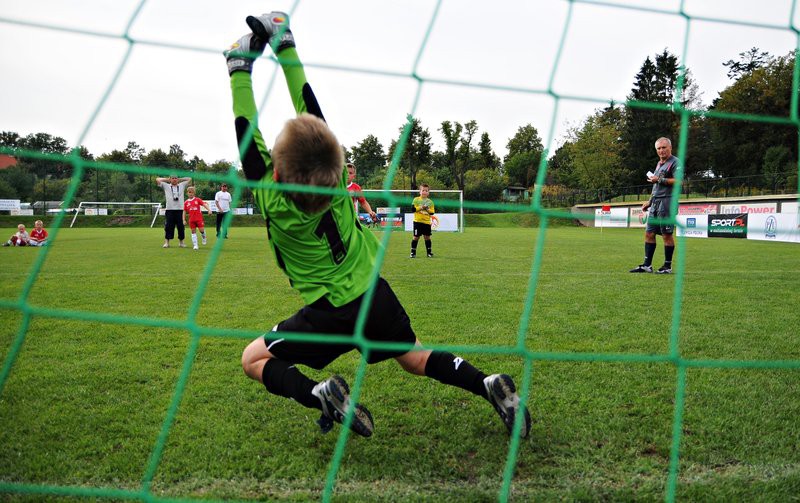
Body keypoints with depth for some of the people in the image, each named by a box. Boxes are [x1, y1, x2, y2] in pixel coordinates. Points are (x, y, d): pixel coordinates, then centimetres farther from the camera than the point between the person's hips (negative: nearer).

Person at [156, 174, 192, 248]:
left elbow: (189, 179, 20)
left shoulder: (182, 186, 16)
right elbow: (157, 180, 9)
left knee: (181, 226, 2)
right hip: (169, 209, -1)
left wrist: (180, 179, 19)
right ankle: (166, 242, 2)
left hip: (179, 209, 1)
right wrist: (167, 179, 15)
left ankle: (181, 242, 12)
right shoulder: (166, 186, 12)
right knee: (168, 226, -2)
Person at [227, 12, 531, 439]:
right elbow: (311, 109, -5)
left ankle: (321, 395, -12)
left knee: (253, 359, 12)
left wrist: (239, 71, -6)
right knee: (413, 357, 26)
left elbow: (248, 135, -13)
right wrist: (285, 46, 0)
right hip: (377, 296, 5)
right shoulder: (335, 175, -13)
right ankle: (490, 386, 8)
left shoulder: (272, 201, -22)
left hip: (331, 313, -4)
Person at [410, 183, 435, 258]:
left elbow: (432, 212, 4)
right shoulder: (416, 199, 1)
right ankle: (413, 252, 8)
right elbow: (413, 209, -8)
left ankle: (429, 252, 16)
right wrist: (420, 208, -16)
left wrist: (428, 209, -14)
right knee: (416, 237, -1)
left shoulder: (430, 202, 8)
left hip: (427, 222, 2)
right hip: (418, 221, -2)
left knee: (427, 237, 6)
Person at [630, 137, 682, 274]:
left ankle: (667, 266, 5)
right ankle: (647, 265, 11)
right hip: (655, 202, 9)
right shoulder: (659, 164, 21)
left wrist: (659, 179, -16)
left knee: (667, 235, -3)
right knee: (649, 233, 7)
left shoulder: (675, 162, -6)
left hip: (667, 201, -9)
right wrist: (649, 201, 25)